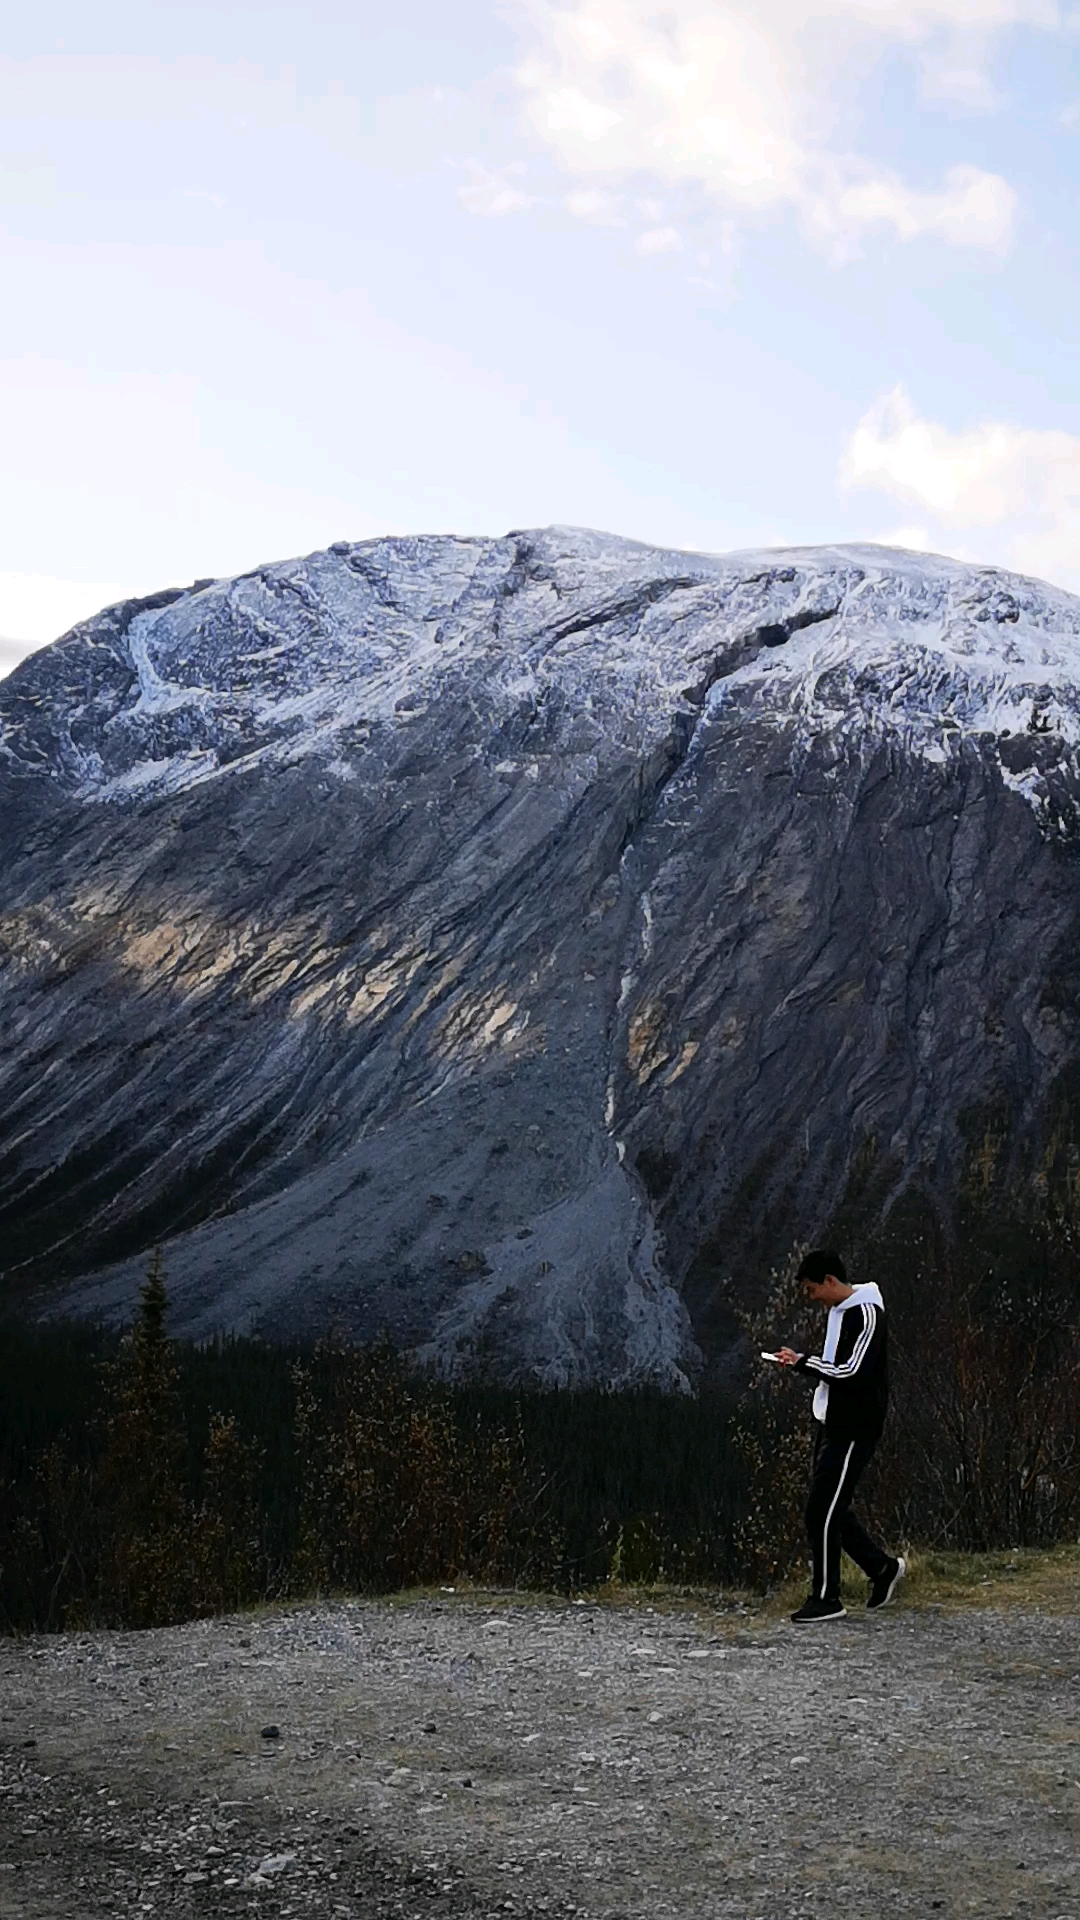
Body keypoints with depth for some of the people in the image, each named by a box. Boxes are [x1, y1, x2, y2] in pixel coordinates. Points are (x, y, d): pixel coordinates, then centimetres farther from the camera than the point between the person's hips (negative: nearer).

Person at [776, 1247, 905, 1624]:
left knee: (822, 1512, -7)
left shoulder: (866, 1314, -17)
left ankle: (826, 1599, 3)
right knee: (831, 1510, 13)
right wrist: (804, 1364, 3)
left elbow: (853, 1372, -25)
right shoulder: (838, 1311, 14)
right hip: (832, 1424, 10)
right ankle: (883, 1567, 27)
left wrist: (803, 1361, -16)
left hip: (853, 1430, -10)